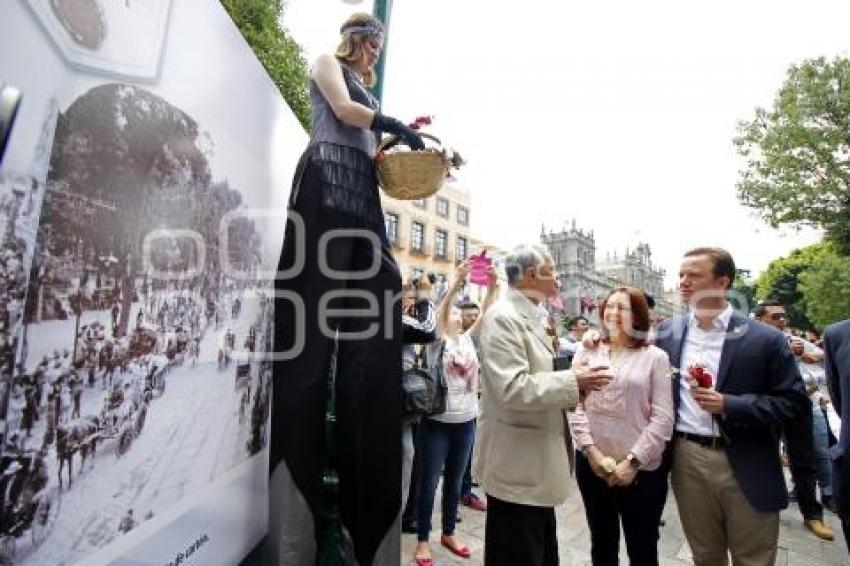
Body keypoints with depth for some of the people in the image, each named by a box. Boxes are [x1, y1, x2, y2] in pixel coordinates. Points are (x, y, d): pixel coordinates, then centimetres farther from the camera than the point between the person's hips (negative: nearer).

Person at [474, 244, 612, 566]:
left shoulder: (527, 316, 12)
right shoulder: (504, 317, -19)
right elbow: (512, 388, -28)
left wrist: (573, 388, 3)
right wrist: (573, 381, -19)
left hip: (536, 463, 10)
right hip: (517, 465, -9)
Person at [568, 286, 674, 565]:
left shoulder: (655, 357, -3)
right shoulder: (586, 354, 1)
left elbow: (663, 417, -8)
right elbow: (574, 406, -2)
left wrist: (633, 461, -12)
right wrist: (590, 451, -10)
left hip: (642, 470, -1)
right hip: (592, 465, 2)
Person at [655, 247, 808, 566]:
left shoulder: (764, 338, -9)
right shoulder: (668, 331, 0)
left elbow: (794, 400, -7)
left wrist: (729, 405, -19)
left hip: (746, 468, -2)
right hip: (687, 459, 3)